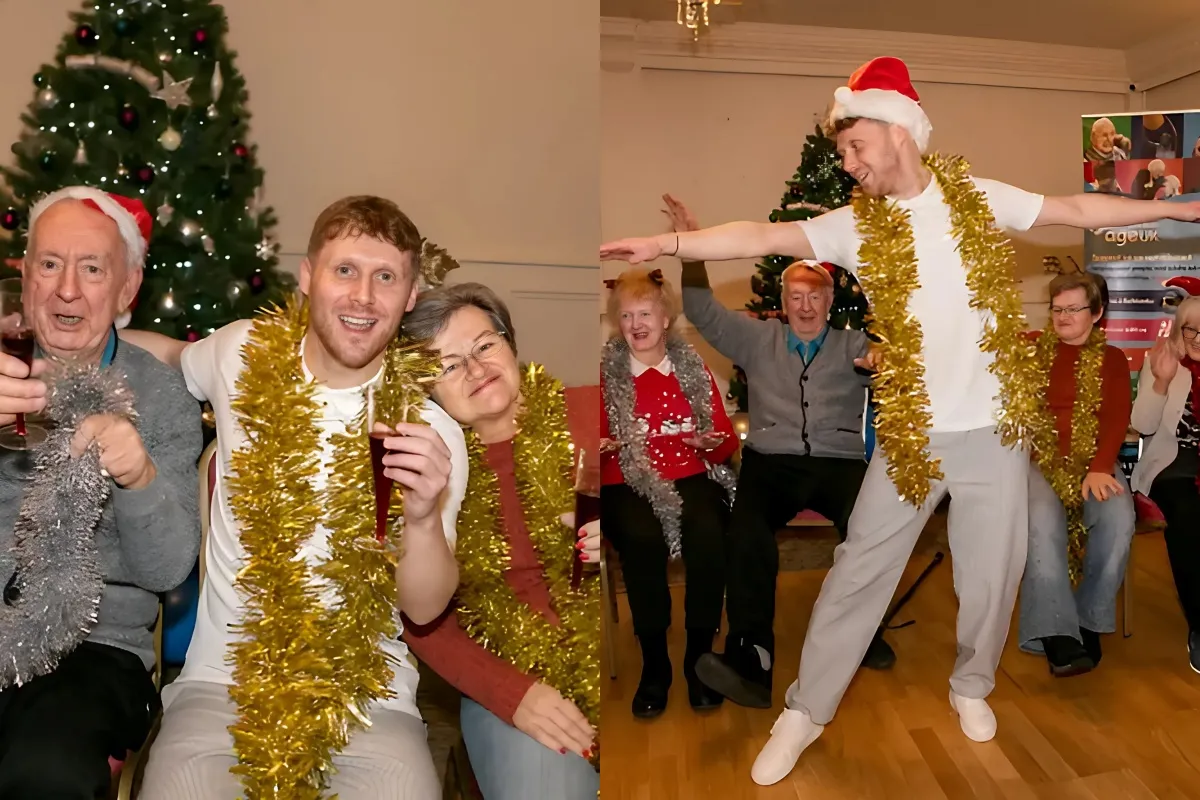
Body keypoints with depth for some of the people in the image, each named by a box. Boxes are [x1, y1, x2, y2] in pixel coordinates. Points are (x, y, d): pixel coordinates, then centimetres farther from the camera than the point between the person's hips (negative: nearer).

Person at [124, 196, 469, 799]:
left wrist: (424, 516, -26)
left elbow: (424, 607, -7)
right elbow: (173, 354, 23)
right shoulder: (243, 353, -2)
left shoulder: (431, 433, -8)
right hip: (222, 680, 1)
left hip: (365, 694, -1)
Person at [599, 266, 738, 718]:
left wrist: (714, 441, -10)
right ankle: (654, 663, -16)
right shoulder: (604, 374, 7)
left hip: (692, 477, 1)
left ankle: (700, 655, -13)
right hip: (627, 485, -1)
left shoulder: (693, 368, 13)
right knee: (643, 539, -34)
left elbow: (727, 439, 12)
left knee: (708, 535, -31)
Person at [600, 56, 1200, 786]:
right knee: (859, 573, 5)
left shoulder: (978, 197, 2)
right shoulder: (855, 225, -4)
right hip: (912, 434, -1)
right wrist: (668, 244, -30)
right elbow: (763, 237, -17)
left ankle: (972, 687, 39)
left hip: (994, 428, 1)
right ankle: (806, 711, 18)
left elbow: (1078, 210, 11)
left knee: (993, 573, 12)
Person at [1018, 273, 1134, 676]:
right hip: (1039, 458, -1)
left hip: (1094, 460, 2)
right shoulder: (1032, 351, 15)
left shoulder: (1111, 359, 15)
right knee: (1043, 521, -32)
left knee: (1119, 519, -28)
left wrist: (1100, 468, -15)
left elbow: (1118, 418, 1)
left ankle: (1089, 621, -12)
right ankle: (1056, 634, -30)